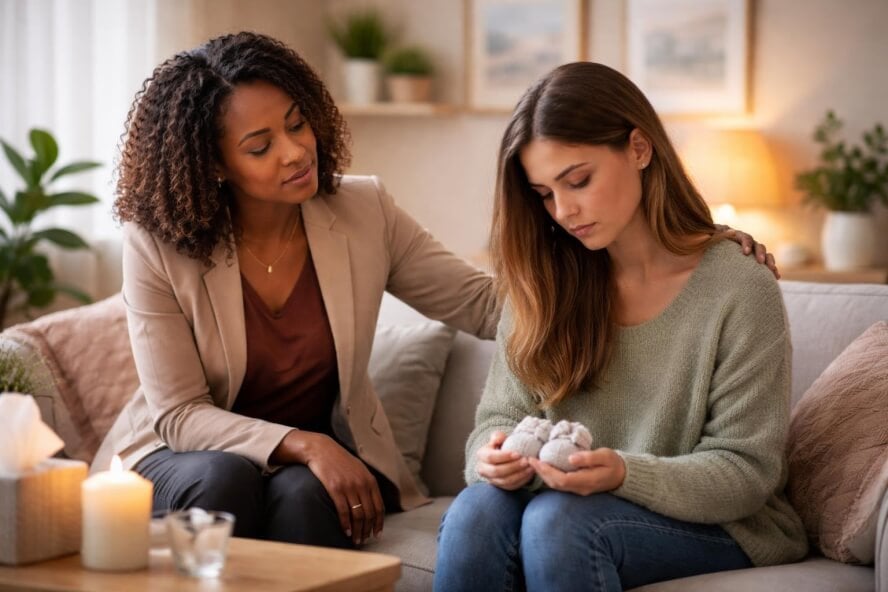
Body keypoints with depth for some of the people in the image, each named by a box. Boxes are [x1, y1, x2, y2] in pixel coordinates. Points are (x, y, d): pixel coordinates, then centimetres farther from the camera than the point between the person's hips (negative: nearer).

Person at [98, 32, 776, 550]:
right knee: (224, 485, -35)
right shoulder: (159, 247, -13)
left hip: (327, 454, 2)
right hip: (191, 452, -1)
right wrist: (303, 445, -30)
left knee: (305, 499, -32)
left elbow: (489, 306, -8)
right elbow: (180, 415, -13)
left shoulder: (363, 213, -7)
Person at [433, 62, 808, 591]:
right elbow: (501, 415, 5)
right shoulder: (545, 283, 2)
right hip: (577, 503, 4)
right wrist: (494, 454, -20)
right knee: (476, 512, -29)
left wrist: (624, 474, -29)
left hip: (716, 526, -3)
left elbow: (745, 473, -12)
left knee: (558, 520, -33)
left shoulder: (740, 290, -12)